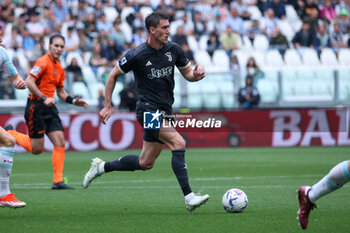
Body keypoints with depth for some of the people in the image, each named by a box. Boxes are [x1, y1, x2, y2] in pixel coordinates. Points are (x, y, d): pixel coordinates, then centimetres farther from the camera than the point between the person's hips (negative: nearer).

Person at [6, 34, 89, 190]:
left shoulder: (59, 68, 14)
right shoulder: (43, 62, -12)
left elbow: (61, 92, 25)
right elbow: (29, 82, -21)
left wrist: (73, 101, 8)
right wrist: (44, 98, -25)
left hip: (49, 107, 8)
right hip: (36, 106, -8)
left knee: (60, 143, -4)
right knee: (37, 149, -3)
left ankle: (58, 181, -2)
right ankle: (9, 133, 21)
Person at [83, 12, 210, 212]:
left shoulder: (173, 49, 3)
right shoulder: (137, 56, -12)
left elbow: (187, 73, 15)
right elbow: (113, 75, 1)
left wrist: (196, 74, -9)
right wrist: (108, 106, 2)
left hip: (164, 111, 7)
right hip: (148, 110, -7)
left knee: (145, 163, 11)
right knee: (179, 143, -25)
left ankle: (101, 167, 31)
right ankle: (189, 197, -26)